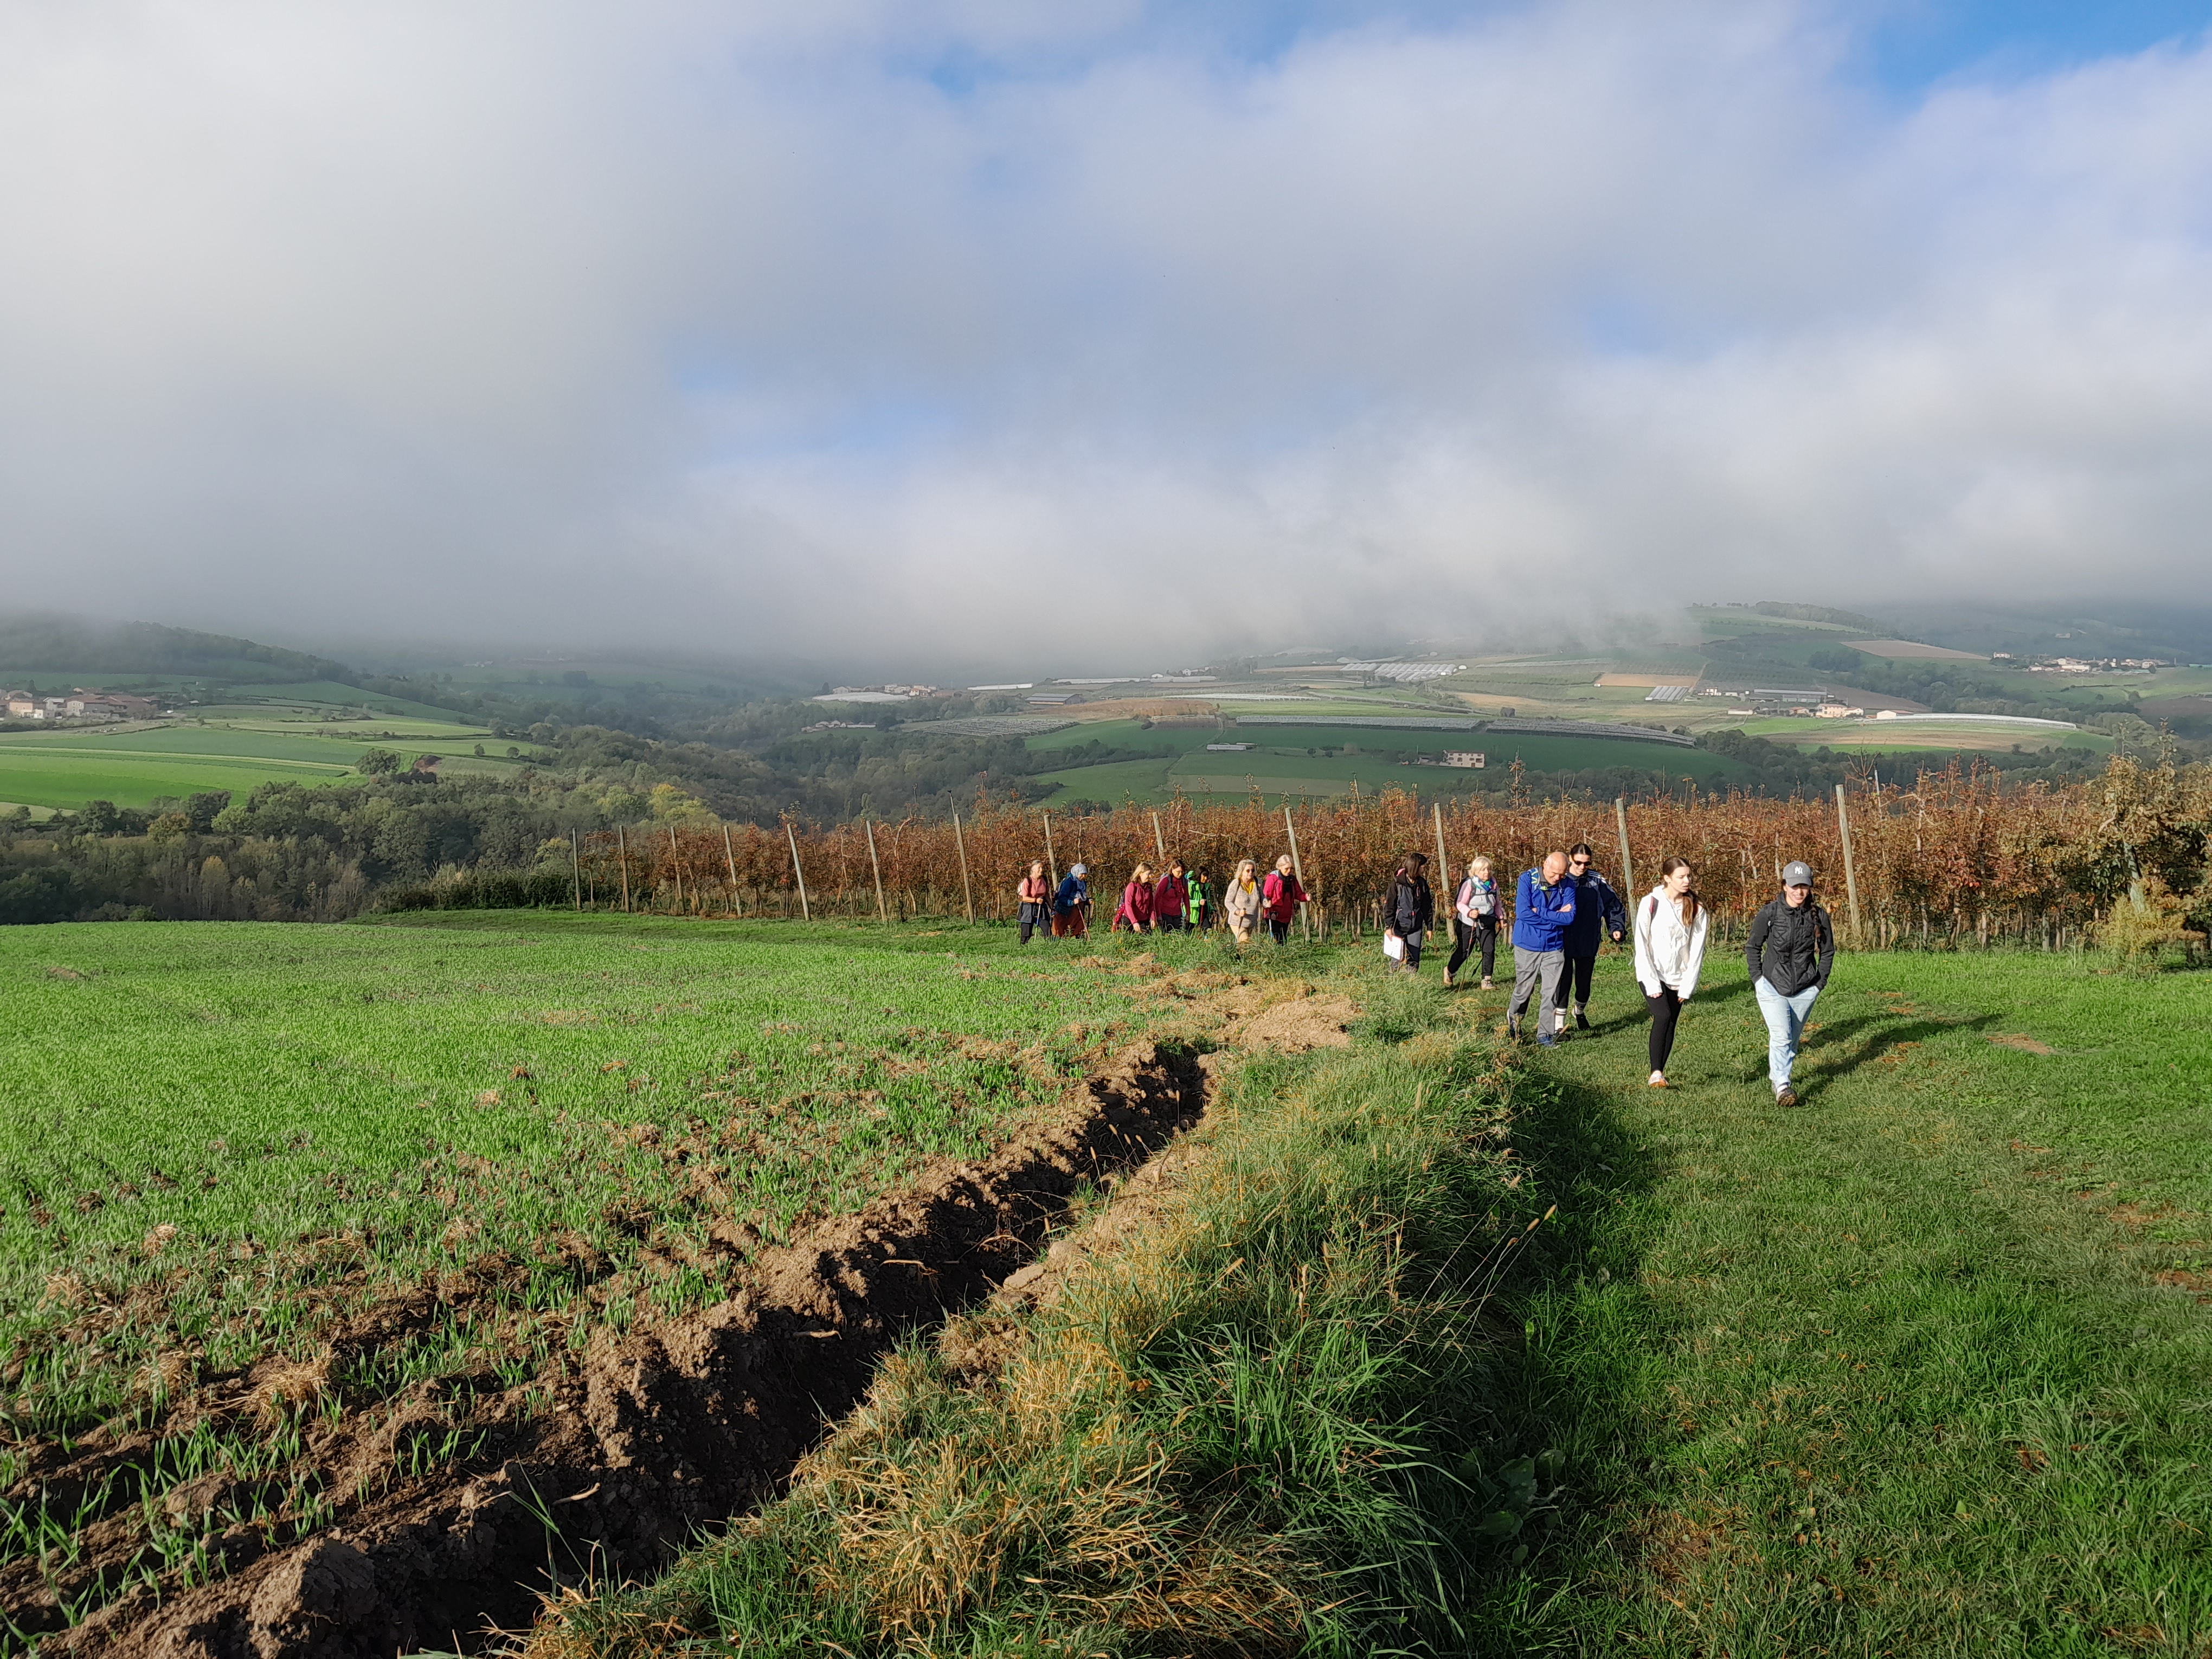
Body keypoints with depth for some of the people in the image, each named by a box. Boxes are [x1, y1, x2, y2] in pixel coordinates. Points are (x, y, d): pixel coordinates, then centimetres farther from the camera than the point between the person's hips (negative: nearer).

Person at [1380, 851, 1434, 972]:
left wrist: (1429, 927, 13)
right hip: (1399, 926, -4)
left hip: (1416, 928, 4)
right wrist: (1389, 926, -13)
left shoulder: (1422, 884, 6)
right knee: (1398, 959, -1)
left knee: (1414, 961, 1)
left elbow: (1427, 907, 14)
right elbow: (1389, 905, -7)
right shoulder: (1397, 882, -7)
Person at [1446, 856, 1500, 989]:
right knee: (1464, 951, 7)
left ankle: (1486, 981, 0)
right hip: (1469, 923, -4)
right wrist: (1469, 913, -36)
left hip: (1488, 923, 4)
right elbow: (1460, 904, -18)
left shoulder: (1493, 885, 3)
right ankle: (1449, 971, 32)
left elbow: (1496, 904, 16)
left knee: (1489, 951, -7)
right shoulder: (1469, 884, -14)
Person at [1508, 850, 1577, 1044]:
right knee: (1524, 990, 10)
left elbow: (1570, 918, -14)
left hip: (1554, 948, 2)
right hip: (1527, 946, -2)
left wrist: (1539, 912, -17)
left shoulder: (1567, 885, -4)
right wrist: (1556, 916, -13)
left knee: (1550, 993, 2)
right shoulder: (1527, 879, -9)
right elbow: (1523, 913, -19)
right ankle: (1513, 1021, 35)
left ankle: (1544, 1033, 13)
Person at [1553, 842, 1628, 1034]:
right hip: (1563, 944, -2)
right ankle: (1559, 1025, 7)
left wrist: (1617, 927, -3)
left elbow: (1614, 906, 9)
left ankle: (1580, 1012, 43)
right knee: (1564, 983, -3)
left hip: (1588, 944, 2)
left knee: (1584, 983, 12)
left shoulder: (1598, 882, -1)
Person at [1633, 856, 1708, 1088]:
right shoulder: (1650, 903, -9)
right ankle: (1655, 1073, -17)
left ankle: (1661, 1071, 17)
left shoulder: (1696, 908, -2)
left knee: (1670, 1024, 3)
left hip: (1678, 977, 3)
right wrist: (1652, 984, -13)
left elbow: (1697, 949, -1)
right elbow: (1642, 945, -8)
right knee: (1663, 1016, -20)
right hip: (1652, 974, -3)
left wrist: (1687, 986, -6)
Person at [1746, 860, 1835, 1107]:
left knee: (1793, 1040, 12)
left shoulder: (1818, 916, -4)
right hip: (1772, 986, -3)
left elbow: (1828, 951, 10)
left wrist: (1821, 982, 5)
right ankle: (1782, 1086, -17)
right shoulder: (1770, 913, -9)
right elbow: (1752, 946, 3)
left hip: (1805, 989, 3)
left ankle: (1776, 1074, 32)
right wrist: (1758, 979, -2)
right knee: (1781, 1037, -16)